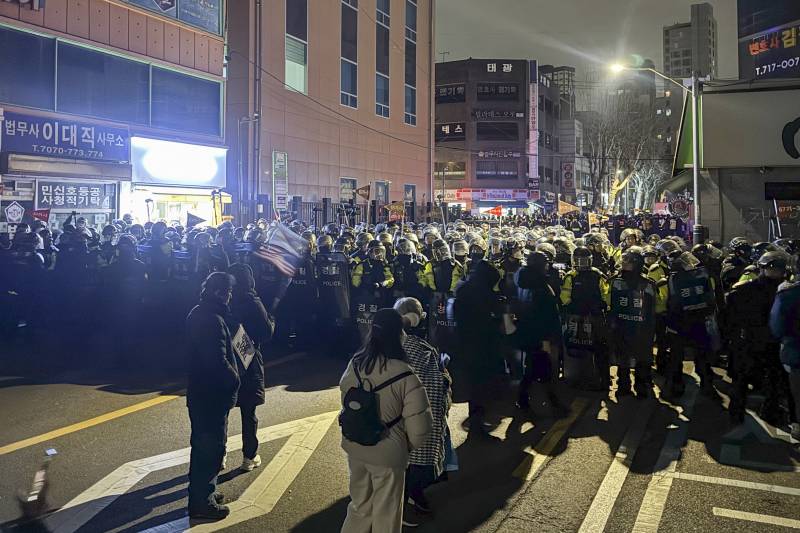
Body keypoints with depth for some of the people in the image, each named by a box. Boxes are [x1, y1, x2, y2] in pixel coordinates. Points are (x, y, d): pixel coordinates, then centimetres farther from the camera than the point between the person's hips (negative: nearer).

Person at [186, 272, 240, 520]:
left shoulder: (197, 313, 7)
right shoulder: (213, 320, -25)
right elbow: (219, 361, -27)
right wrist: (235, 380, -11)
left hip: (198, 391, 10)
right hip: (213, 395, -10)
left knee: (202, 444, 22)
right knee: (212, 448, 3)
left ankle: (201, 491, 36)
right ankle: (202, 502, 15)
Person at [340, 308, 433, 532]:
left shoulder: (355, 364, -10)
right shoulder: (405, 376, -25)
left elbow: (345, 399, 4)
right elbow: (419, 426, -21)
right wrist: (410, 445, 0)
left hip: (353, 446, 5)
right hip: (386, 452, -5)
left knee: (360, 503, 27)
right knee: (385, 512, 18)